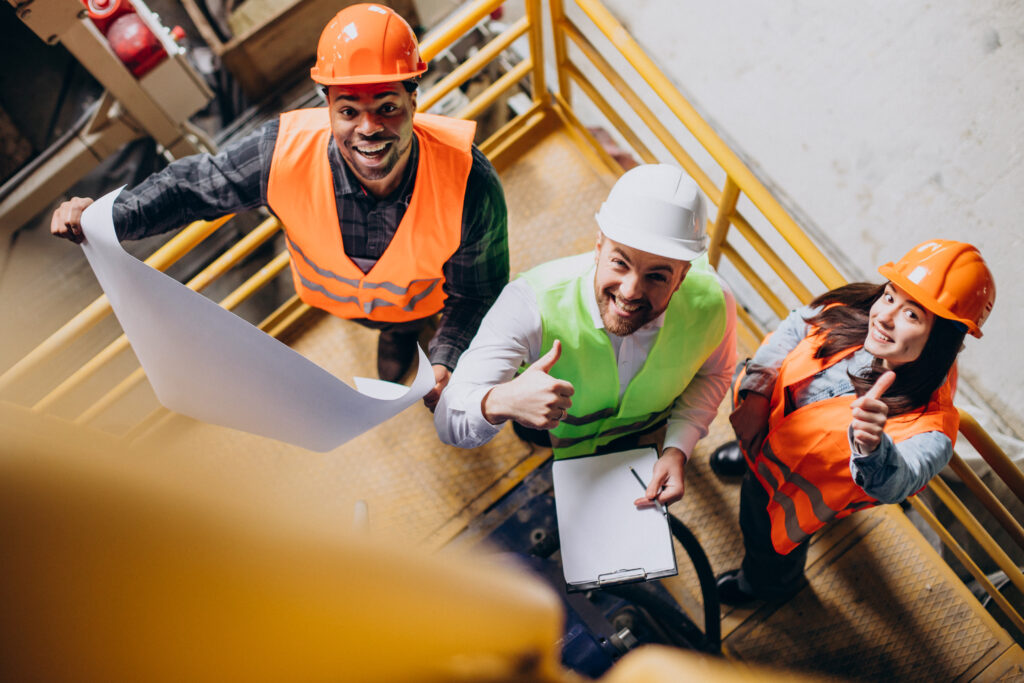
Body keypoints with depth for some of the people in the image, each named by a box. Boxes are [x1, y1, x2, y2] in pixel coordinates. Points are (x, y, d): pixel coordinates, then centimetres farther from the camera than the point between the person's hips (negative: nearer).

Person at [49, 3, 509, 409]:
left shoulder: (468, 182, -43)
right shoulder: (284, 152, -40)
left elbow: (477, 291, -29)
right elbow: (198, 183, -21)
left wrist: (445, 364, -43)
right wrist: (109, 217, -34)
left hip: (430, 291, -1)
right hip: (340, 295, 2)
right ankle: (398, 334, 75)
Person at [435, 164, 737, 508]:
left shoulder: (712, 304, -32)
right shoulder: (532, 303, -42)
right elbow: (450, 424, -42)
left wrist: (677, 450, -21)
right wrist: (500, 402, -65)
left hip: (647, 438, 3)